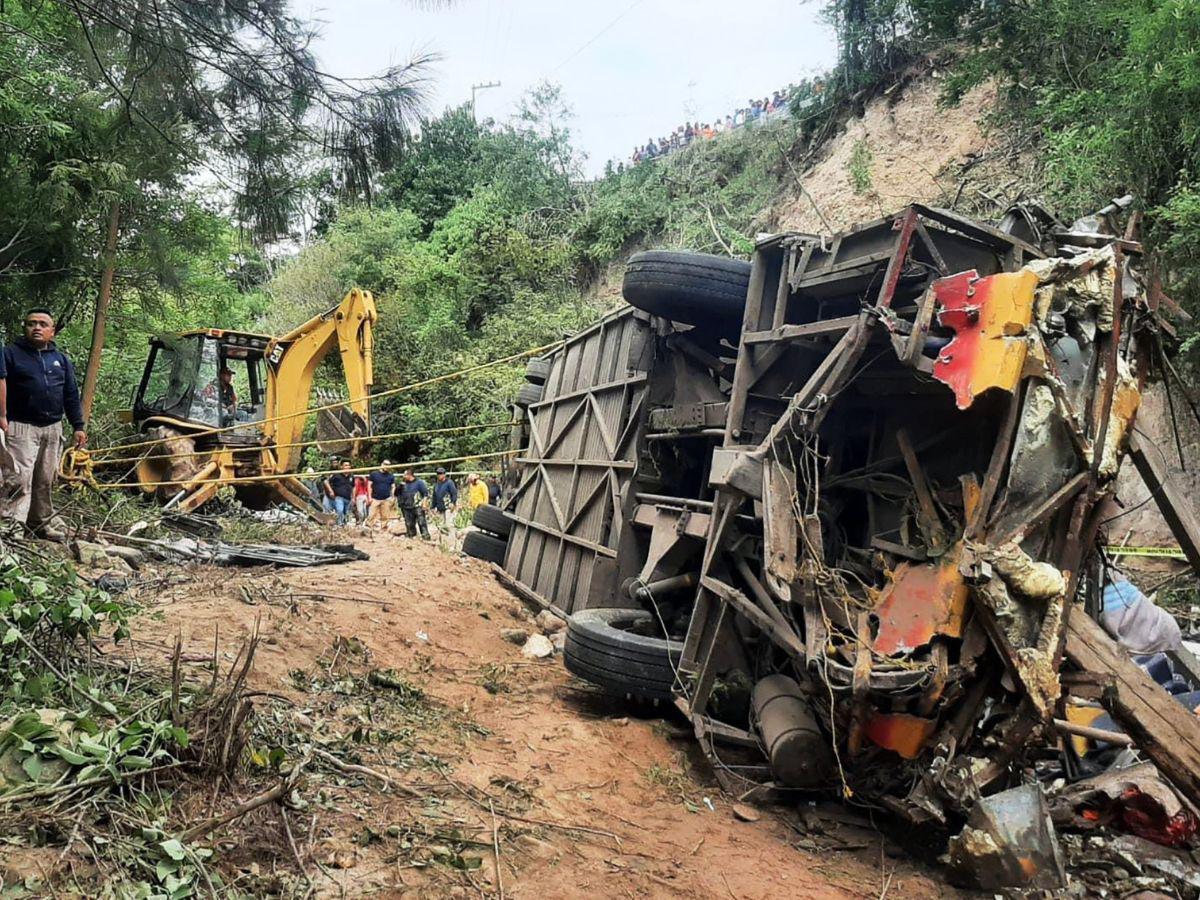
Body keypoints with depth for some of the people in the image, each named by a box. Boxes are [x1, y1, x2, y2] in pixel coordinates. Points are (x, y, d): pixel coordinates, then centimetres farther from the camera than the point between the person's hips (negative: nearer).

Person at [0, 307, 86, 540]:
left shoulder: (61, 359, 15)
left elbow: (71, 395, 16)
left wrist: (78, 426, 11)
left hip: (53, 429, 5)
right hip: (21, 427, -5)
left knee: (45, 481, 11)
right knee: (19, 479, -14)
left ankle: (41, 524, 22)